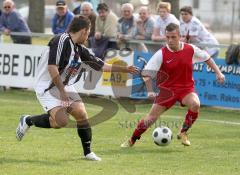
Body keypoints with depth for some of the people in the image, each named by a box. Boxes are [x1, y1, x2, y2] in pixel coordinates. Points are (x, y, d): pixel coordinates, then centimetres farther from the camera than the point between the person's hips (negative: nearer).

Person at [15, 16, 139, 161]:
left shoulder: (80, 50, 7)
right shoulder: (62, 40, -18)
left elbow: (102, 66, 16)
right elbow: (52, 68, -23)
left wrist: (125, 69, 19)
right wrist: (62, 91, -20)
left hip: (65, 86, 8)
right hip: (47, 87, -8)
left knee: (81, 113, -7)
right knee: (61, 120, -22)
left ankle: (88, 152, 8)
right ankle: (28, 121, 1)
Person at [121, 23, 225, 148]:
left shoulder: (190, 50, -8)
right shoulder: (161, 54, -14)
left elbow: (207, 58, 11)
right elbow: (146, 73, -14)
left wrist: (218, 72, 6)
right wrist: (150, 91, -24)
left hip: (186, 88, 1)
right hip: (167, 89, -1)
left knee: (195, 104, -31)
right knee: (151, 118, -2)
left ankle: (183, 132, -7)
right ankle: (132, 140, 19)